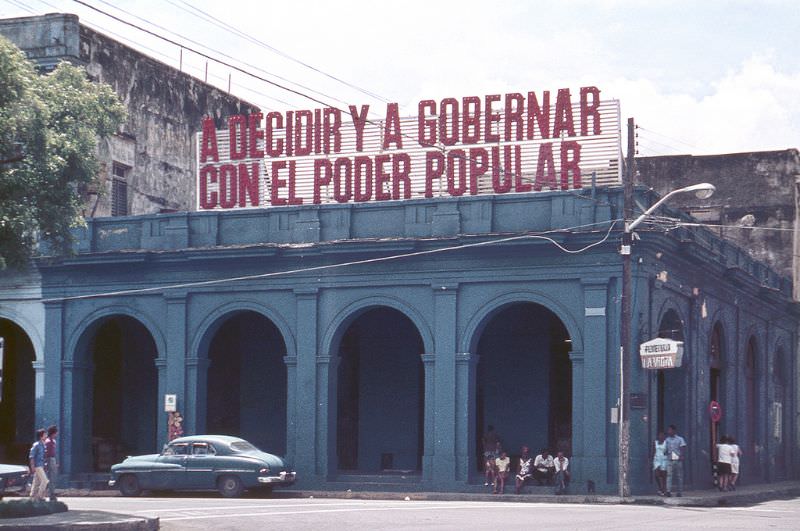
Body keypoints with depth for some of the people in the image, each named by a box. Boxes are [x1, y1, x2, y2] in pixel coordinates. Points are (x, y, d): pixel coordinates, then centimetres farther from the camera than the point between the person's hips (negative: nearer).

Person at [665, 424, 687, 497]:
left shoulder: (680, 439, 2)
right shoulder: (667, 440, 12)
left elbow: (683, 449, -4)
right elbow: (665, 450, 16)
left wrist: (682, 456, -18)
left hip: (678, 460, -2)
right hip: (669, 460, 2)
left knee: (679, 476, 4)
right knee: (669, 475, -12)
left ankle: (679, 492, 11)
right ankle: (668, 491, -19)